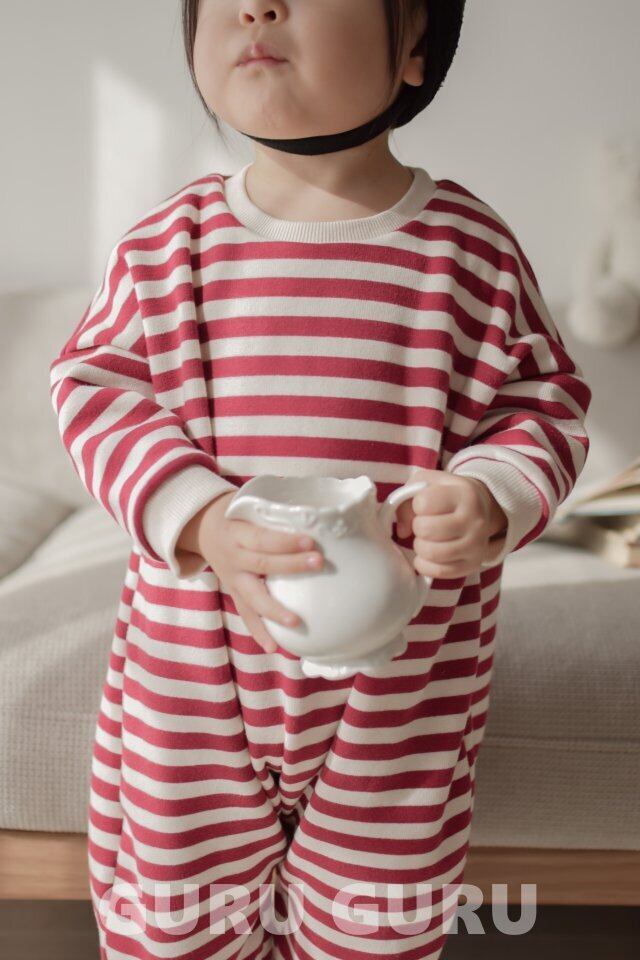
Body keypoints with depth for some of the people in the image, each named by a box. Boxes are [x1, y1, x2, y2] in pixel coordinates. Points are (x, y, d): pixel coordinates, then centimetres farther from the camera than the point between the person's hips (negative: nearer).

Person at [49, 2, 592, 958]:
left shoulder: (470, 249, -7)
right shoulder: (165, 244, -4)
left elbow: (547, 404, 0)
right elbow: (97, 388, -3)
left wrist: (491, 496, -21)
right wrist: (199, 520, -20)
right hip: (196, 658, 1)